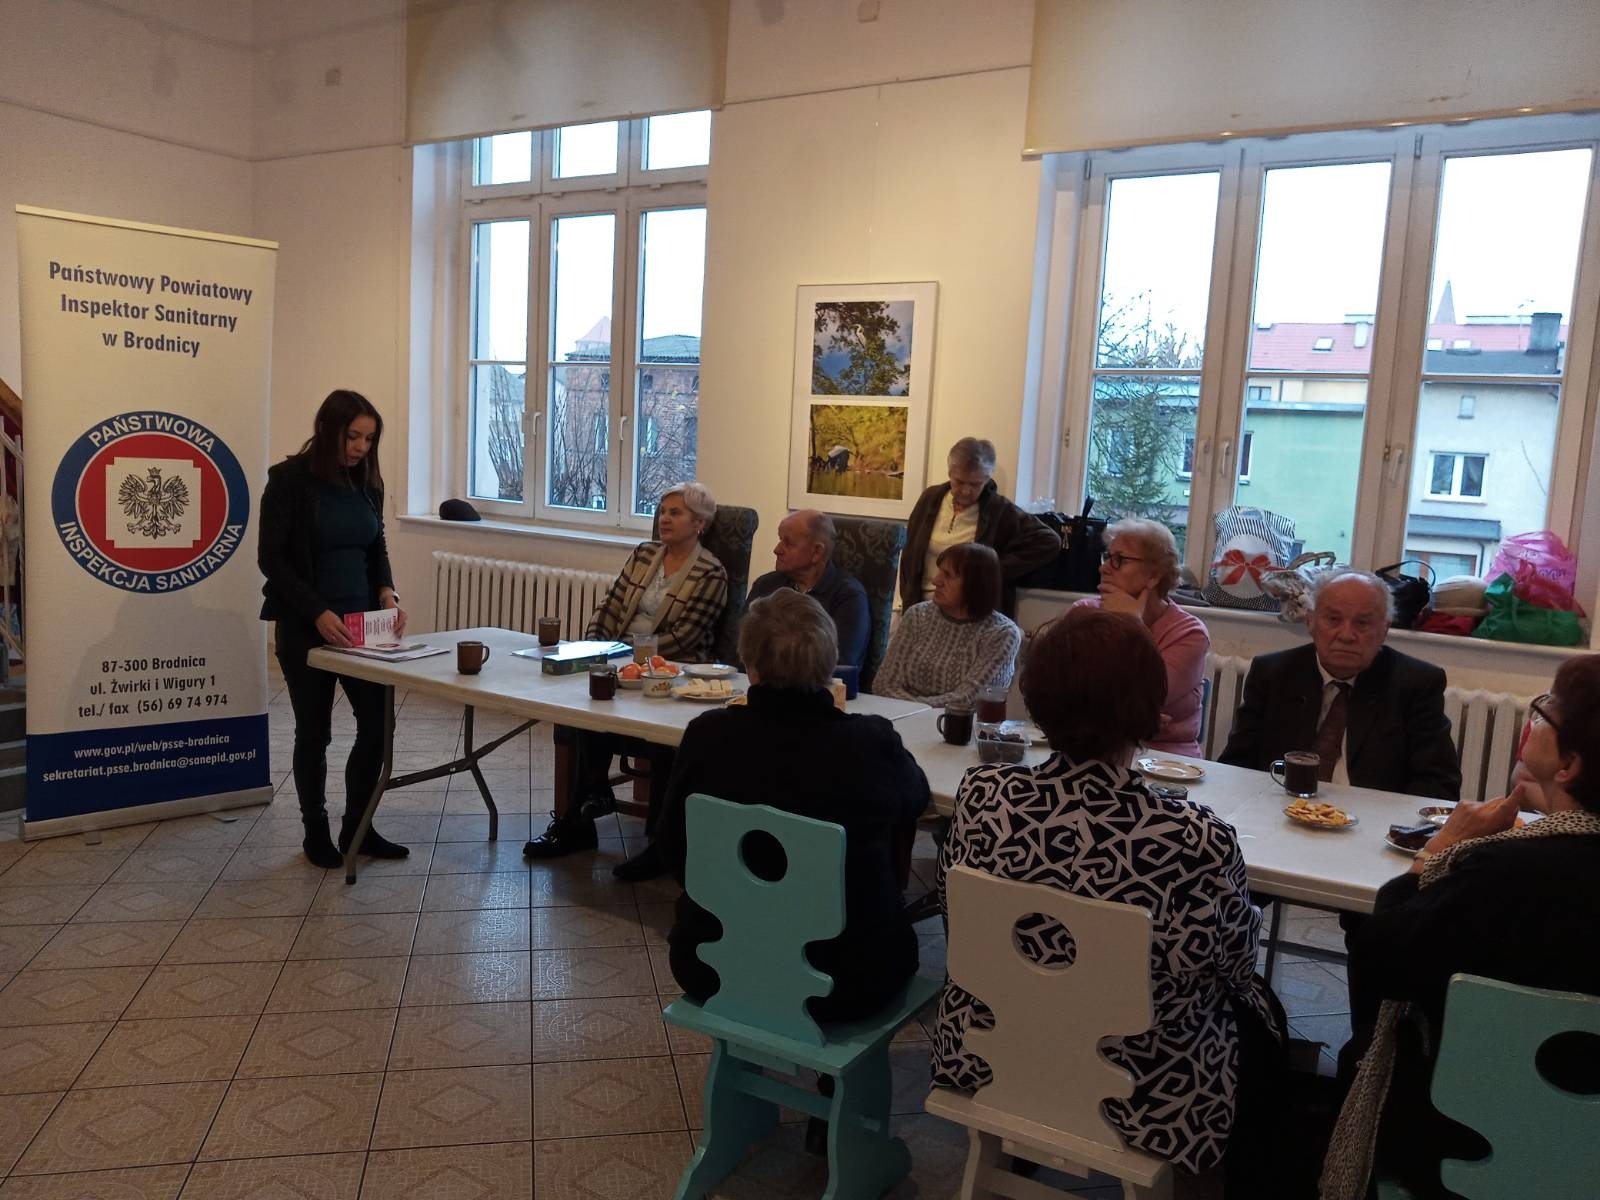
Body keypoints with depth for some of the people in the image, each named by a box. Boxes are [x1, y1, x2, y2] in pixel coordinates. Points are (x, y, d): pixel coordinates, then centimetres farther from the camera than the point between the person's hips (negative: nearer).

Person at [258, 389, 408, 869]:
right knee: (314, 732, 6)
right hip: (306, 627, -5)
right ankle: (316, 832, 23)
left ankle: (357, 826, 19)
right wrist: (318, 613, -21)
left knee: (378, 723, 2)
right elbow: (271, 558, -12)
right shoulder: (289, 479, -10)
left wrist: (387, 592, -6)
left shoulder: (367, 482, 6)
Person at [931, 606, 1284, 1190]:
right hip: (1141, 1090, -4)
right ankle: (1245, 1175, 49)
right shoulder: (1195, 840, -32)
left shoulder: (982, 796, -22)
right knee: (1261, 1010, 28)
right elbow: (1237, 957, -12)